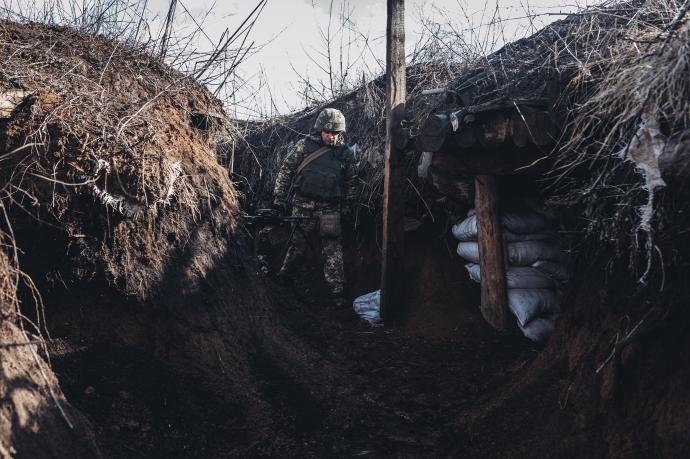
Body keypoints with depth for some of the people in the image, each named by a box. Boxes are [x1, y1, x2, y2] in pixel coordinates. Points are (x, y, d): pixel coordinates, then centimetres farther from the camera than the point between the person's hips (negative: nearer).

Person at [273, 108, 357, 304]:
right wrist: (279, 199, -2)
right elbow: (286, 170, 1)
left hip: (330, 209, 1)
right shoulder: (305, 145, -2)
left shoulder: (346, 153, 3)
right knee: (296, 244, 10)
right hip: (303, 206, -1)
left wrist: (346, 207, 10)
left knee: (332, 250, 0)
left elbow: (351, 182, 13)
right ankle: (284, 276, 28)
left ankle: (338, 290, 5)